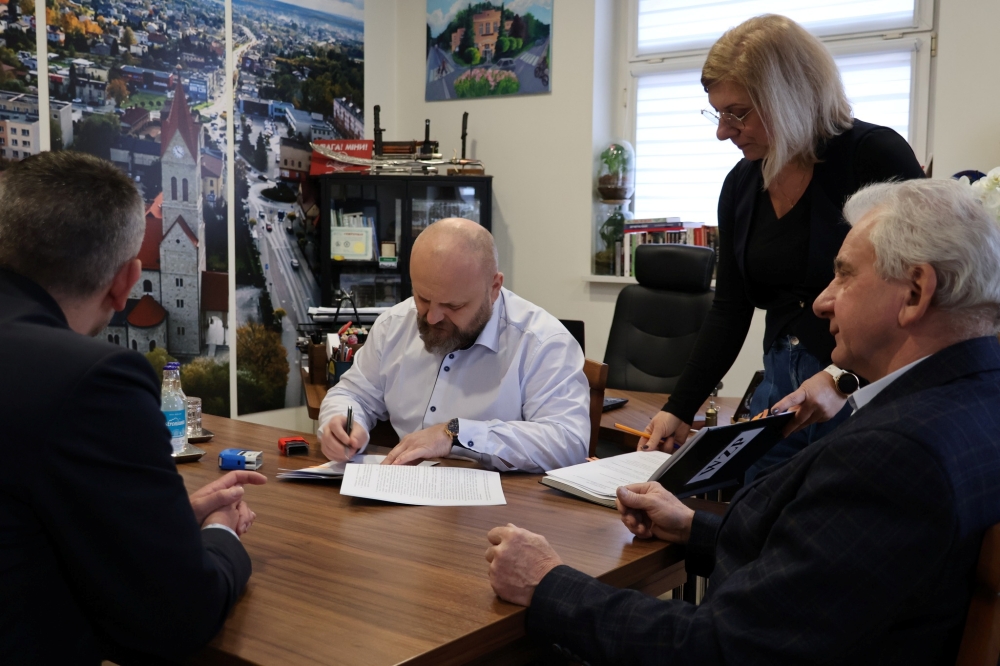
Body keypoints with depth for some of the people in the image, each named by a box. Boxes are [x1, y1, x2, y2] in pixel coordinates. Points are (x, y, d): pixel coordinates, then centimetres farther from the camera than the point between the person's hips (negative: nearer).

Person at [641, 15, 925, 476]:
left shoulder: (876, 156, -11)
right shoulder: (741, 184, 7)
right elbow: (729, 311, 9)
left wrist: (846, 381, -24)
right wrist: (678, 410, 2)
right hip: (780, 394, 6)